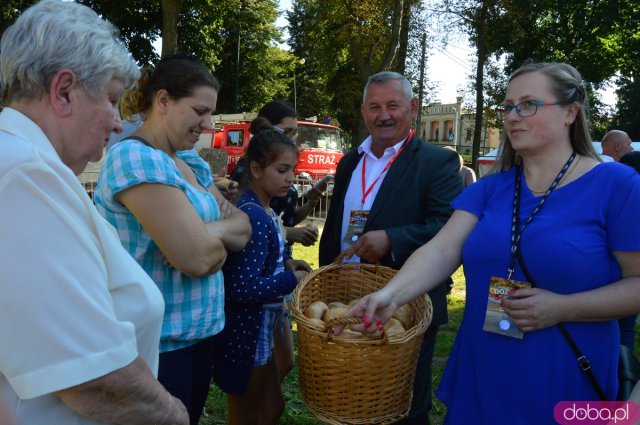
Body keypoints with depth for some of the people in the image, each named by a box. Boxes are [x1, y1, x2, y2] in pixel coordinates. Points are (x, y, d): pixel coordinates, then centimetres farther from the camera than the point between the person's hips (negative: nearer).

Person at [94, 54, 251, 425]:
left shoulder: (192, 162, 7)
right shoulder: (135, 157, -20)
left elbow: (244, 226, 7)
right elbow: (199, 258, -27)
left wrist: (209, 232, -13)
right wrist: (216, 235, -5)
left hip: (201, 330, 8)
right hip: (158, 344, -8)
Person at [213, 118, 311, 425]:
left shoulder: (261, 209, 5)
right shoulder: (253, 216, -25)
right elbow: (243, 289, -27)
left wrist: (285, 264, 0)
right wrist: (292, 278, -19)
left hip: (258, 331, 9)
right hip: (244, 335, -9)